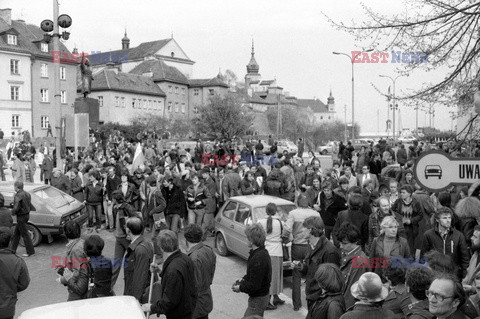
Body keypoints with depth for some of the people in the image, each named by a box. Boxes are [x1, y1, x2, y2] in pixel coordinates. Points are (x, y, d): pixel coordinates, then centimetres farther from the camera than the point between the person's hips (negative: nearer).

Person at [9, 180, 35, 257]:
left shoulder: (18, 196, -21)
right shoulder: (27, 194, 7)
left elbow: (16, 208, -25)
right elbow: (30, 206, 12)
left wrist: (12, 212, -7)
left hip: (21, 217, -9)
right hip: (27, 215, 9)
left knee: (25, 234, -1)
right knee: (16, 233, 20)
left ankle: (30, 251, 5)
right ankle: (13, 249, 29)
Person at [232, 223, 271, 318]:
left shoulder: (258, 258, -28)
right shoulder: (263, 252, 4)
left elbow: (254, 286, -25)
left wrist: (240, 288, -11)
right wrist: (243, 280, 5)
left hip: (257, 300, -10)